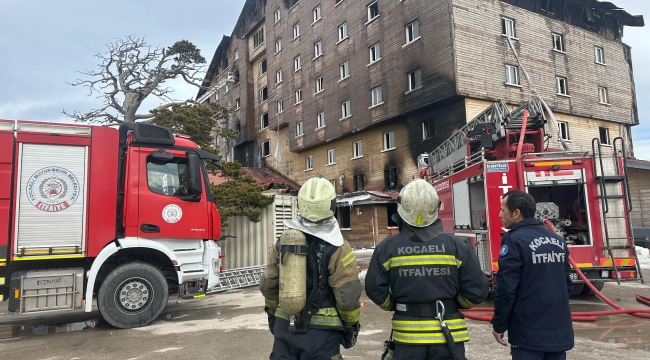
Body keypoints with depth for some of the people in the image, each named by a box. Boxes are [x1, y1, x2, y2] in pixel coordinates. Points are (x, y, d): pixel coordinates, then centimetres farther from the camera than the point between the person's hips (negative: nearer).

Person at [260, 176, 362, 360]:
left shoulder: (283, 241, 0)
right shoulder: (337, 248, -15)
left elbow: (268, 284, 7)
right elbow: (347, 296, -14)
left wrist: (273, 315, 22)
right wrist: (351, 327, 3)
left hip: (285, 327, 4)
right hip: (322, 331, -4)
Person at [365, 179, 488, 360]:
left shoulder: (387, 247, -7)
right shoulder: (456, 246, -8)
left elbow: (375, 289, -5)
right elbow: (477, 291, -6)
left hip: (407, 337, 0)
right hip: (448, 337, 0)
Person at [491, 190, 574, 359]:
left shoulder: (514, 240, -15)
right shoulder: (558, 240, 7)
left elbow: (506, 289, -17)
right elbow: (567, 283, 14)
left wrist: (499, 325, -6)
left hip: (529, 333, -7)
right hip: (560, 329, 7)